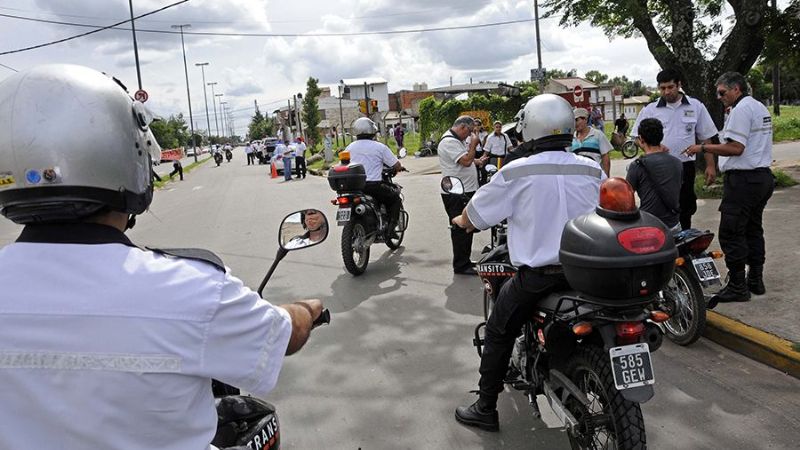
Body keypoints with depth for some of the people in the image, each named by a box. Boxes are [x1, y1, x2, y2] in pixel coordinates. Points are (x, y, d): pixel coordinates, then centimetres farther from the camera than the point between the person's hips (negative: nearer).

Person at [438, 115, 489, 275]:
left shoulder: (457, 140, 18)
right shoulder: (449, 141, -17)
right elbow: (466, 161, -24)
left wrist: (477, 161, 15)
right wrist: (474, 144, -13)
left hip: (465, 192, 11)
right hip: (456, 195, -11)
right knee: (461, 230, -6)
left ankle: (465, 261, 28)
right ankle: (461, 266, 1)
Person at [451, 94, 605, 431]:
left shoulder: (515, 173, -11)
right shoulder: (593, 170, 0)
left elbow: (474, 217, -2)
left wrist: (460, 220, 22)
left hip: (537, 275, -4)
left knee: (498, 334, 15)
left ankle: (485, 408, 20)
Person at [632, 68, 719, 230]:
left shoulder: (696, 107, 5)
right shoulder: (650, 110, 3)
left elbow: (706, 138, 8)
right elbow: (638, 137, 7)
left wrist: (710, 166, 4)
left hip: (685, 167, 1)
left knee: (685, 211, 8)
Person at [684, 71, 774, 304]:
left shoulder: (741, 109, -14)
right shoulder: (761, 108, 18)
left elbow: (736, 148, -22)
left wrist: (702, 148, -15)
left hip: (743, 179, -11)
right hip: (763, 177, 11)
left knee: (731, 233, -7)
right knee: (753, 229, 16)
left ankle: (737, 287, -3)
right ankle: (755, 280, 24)